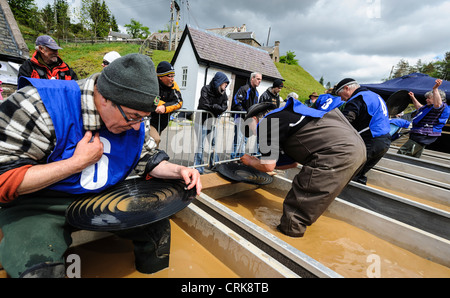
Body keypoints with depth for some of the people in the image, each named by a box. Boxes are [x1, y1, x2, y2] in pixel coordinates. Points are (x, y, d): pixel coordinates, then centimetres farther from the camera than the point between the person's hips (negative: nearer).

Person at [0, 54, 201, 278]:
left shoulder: (132, 119, -7)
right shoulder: (39, 105, -23)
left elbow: (147, 159, 4)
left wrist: (178, 171, -14)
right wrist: (78, 162, -25)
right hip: (38, 204, -4)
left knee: (157, 222, -3)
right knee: (39, 269, -30)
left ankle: (153, 274, 24)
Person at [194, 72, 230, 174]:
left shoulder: (223, 93, 5)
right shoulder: (206, 89, -12)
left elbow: (224, 107, -4)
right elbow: (204, 105, -21)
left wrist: (212, 107, -17)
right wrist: (216, 107, -10)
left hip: (213, 121, 6)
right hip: (202, 120, -6)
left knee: (214, 144, 12)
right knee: (200, 144, -3)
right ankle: (198, 168, 6)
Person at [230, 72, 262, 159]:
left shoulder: (256, 92, 16)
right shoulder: (244, 89, -12)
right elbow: (236, 101, -20)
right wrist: (244, 111, -21)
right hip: (240, 116, -9)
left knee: (245, 138, 13)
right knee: (238, 137, -8)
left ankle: (240, 156, 24)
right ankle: (234, 156, 1)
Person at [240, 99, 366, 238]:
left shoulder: (266, 123, -2)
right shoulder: (284, 116, 26)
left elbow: (268, 166, -4)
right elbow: (293, 163, 30)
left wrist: (250, 161, 18)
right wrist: (258, 162, 35)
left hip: (337, 153, -11)